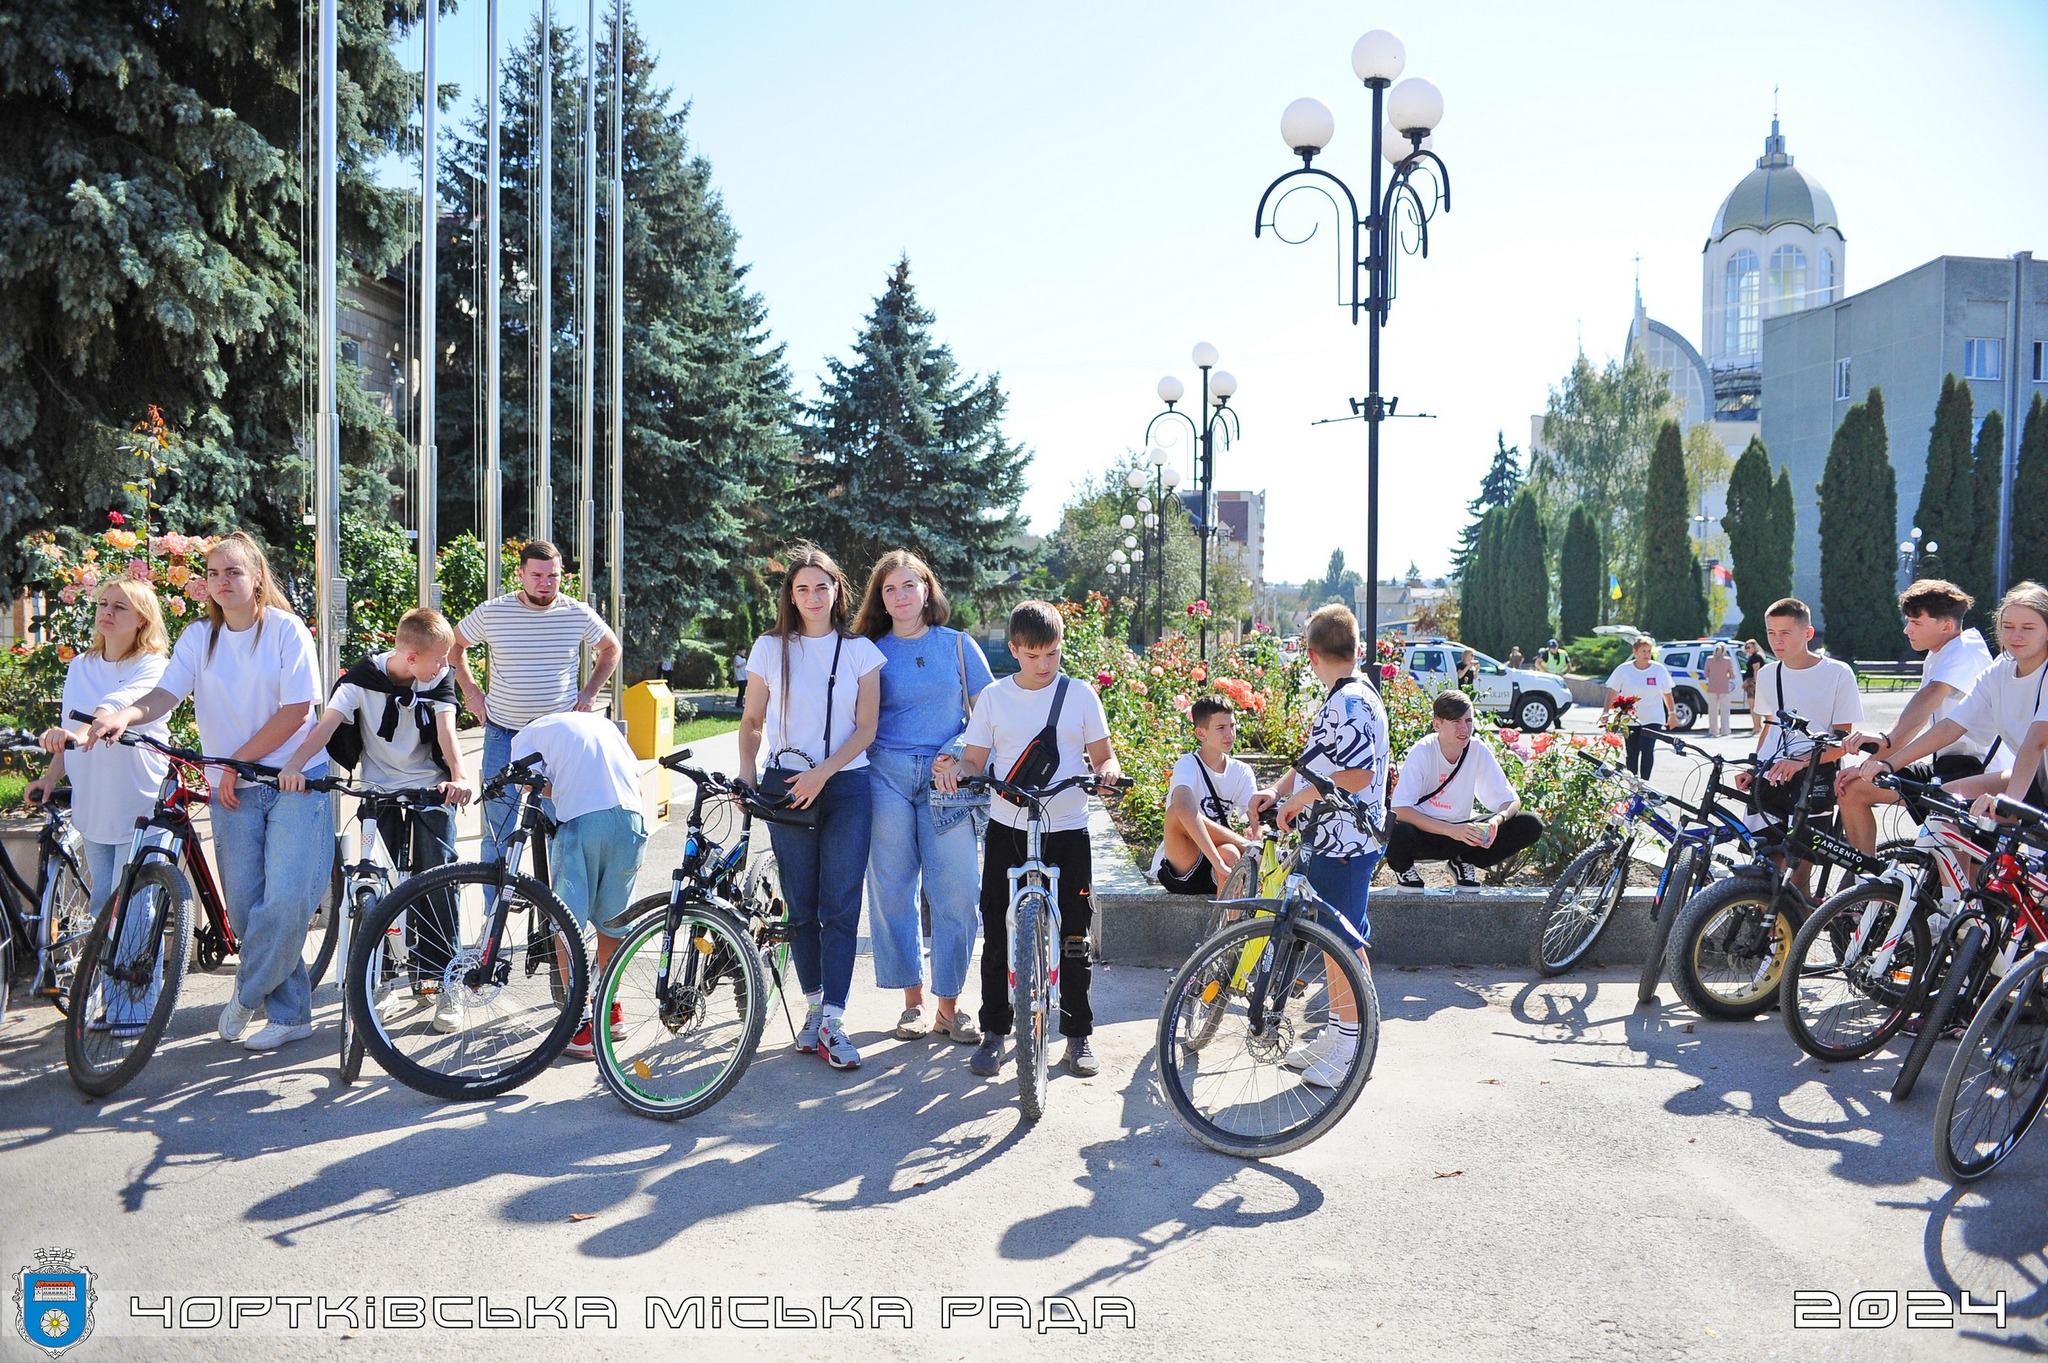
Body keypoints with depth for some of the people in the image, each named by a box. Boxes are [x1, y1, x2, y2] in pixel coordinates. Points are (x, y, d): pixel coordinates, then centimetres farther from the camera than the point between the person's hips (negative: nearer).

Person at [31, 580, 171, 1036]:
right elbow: (71, 731, 17)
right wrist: (49, 778, 4)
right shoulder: (80, 667, 12)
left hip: (140, 805, -6)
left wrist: (78, 731, -45)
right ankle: (114, 1005, 21)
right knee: (104, 907, 11)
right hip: (93, 804, 6)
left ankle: (139, 1009, 4)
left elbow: (121, 704, -27)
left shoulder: (152, 666, -7)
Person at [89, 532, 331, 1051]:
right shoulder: (199, 636, 6)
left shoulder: (286, 630, -5)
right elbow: (165, 695, -6)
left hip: (294, 780, -4)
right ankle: (289, 1013, 15)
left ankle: (246, 994, 8)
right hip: (232, 789, 4)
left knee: (285, 900, -15)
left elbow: (295, 712, -10)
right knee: (244, 907, 3)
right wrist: (126, 715, -27)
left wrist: (236, 762, -9)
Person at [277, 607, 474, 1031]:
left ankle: (442, 978, 0)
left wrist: (460, 777, -39)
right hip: (379, 790, 0)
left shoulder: (439, 679, -8)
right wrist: (294, 765, -41)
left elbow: (446, 732, -20)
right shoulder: (363, 677, -12)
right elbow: (326, 725, -22)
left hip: (430, 789, 0)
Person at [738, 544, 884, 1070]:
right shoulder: (770, 648, 6)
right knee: (801, 905, 5)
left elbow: (866, 728, 0)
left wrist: (823, 772, -12)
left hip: (846, 786, -1)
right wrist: (747, 776, -4)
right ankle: (815, 1005, 19)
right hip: (787, 785, 1)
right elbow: (752, 721, 10)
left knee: (840, 906, -5)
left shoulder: (860, 651, 5)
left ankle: (832, 1022, -4)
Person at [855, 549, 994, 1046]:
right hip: (887, 777, 1)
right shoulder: (871, 651, 9)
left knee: (958, 894, -5)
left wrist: (955, 752, -7)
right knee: (893, 891, 2)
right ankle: (912, 1001, 15)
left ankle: (949, 1006, 8)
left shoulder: (958, 645, 8)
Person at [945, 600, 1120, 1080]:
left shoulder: (1081, 696, 3)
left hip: (1067, 830, 0)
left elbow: (1102, 756, 7)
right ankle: (994, 1032, 16)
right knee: (997, 937, 3)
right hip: (1007, 830, 1)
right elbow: (975, 761, 6)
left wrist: (1108, 769, -16)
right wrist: (955, 771, -16)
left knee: (1073, 939, 3)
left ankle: (1078, 1036, 15)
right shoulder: (994, 698, 4)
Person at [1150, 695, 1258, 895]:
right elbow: (1185, 810, -35)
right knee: (1176, 813, -32)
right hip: (1179, 871, -3)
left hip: (1212, 876, 3)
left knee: (1229, 853, -34)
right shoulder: (1187, 766, -14)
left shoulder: (1241, 772, 4)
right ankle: (1242, 844, -22)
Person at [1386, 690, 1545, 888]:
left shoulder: (1479, 751, -8)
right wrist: (1451, 830, -37)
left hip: (1460, 833, 4)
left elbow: (1512, 800, -2)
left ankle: (1463, 862, 8)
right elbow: (1400, 810, -27)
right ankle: (1403, 868, -2)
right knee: (1397, 832, -40)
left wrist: (1497, 820, -26)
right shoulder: (1422, 752, -19)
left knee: (1531, 826, -13)